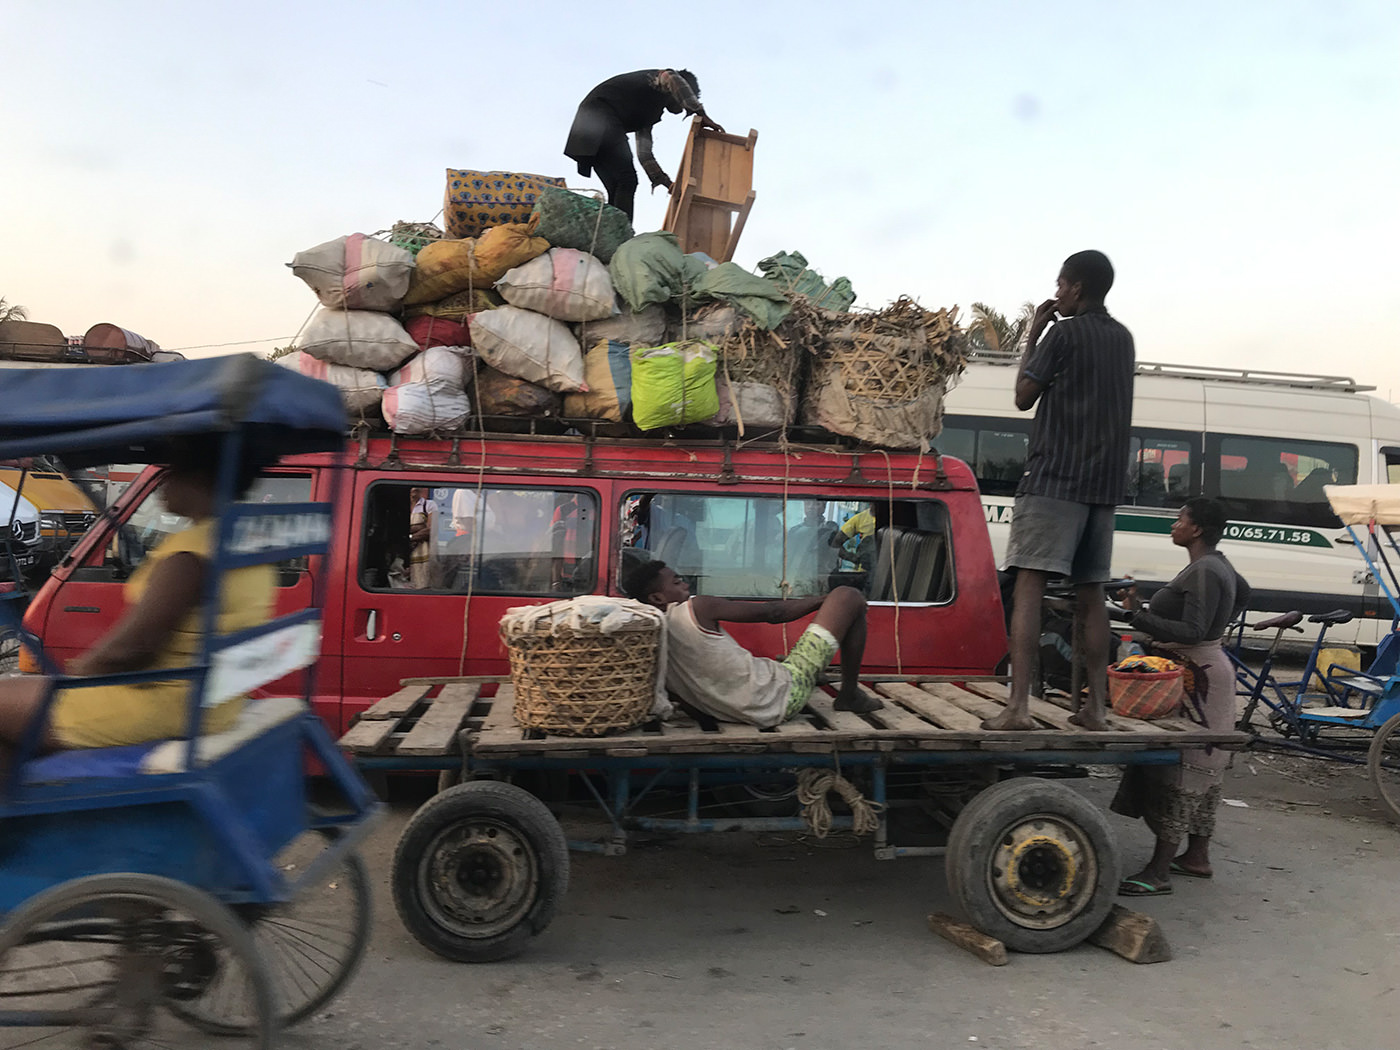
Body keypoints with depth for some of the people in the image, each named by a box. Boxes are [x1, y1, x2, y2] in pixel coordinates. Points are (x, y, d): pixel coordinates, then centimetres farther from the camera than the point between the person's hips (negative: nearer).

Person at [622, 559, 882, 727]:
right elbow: (772, 613, -7)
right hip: (782, 697, -9)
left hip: (762, 714, 9)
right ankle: (850, 695, 12)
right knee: (849, 597, 1)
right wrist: (822, 600, 9)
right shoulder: (697, 608, -15)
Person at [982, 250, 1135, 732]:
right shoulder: (1122, 338, 18)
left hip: (1054, 478, -7)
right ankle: (1095, 707, 9)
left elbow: (1024, 397, -1)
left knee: (1029, 585, -12)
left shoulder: (1064, 334, -5)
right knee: (1090, 594, 10)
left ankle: (1018, 706, -20)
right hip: (1104, 482, 7)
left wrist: (1032, 337, 9)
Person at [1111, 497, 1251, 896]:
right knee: (1196, 766, 16)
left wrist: (1138, 614, -28)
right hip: (1200, 671, 11)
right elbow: (1242, 593, 33)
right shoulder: (1217, 565, 14)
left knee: (1178, 765, -10)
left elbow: (1192, 632, -26)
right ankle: (1197, 856, 27)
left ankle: (1159, 872, -7)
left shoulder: (1205, 572, -19)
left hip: (1195, 676, -11)